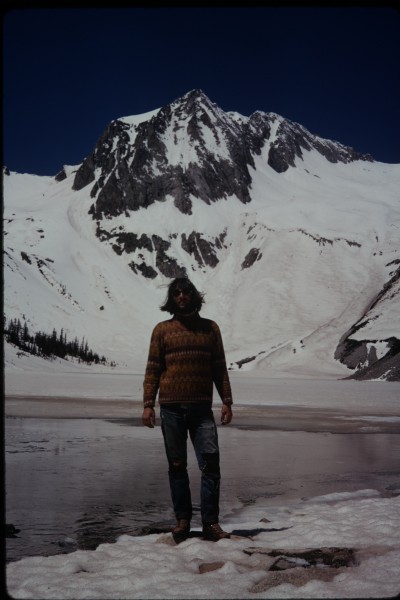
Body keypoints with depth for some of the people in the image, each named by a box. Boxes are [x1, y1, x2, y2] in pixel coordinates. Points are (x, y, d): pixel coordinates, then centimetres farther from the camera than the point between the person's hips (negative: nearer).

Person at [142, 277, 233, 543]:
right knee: (177, 466, 6)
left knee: (211, 464, -6)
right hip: (171, 408, 0)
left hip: (202, 408, 0)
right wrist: (148, 404, -4)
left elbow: (220, 368, 11)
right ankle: (182, 520, 17)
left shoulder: (210, 328, 10)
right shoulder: (162, 329, 6)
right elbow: (153, 369, 5)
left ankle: (211, 523, 2)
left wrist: (227, 401, 3)